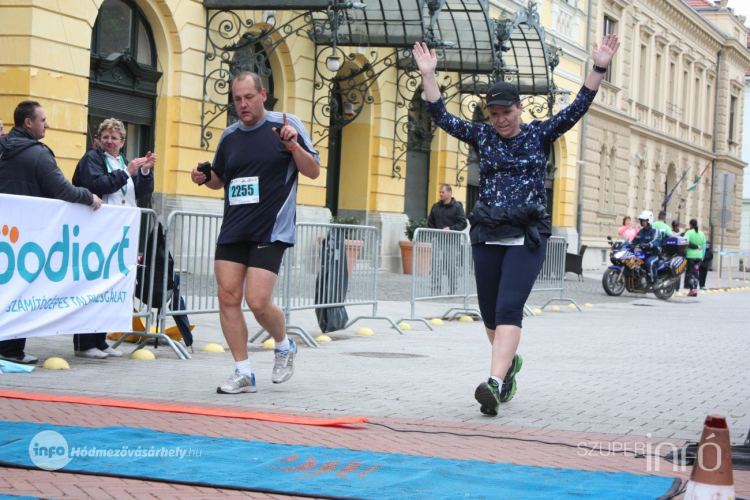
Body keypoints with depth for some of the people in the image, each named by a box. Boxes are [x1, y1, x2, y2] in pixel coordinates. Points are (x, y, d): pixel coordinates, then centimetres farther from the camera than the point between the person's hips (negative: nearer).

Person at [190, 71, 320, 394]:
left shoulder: (286, 125, -2)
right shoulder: (230, 136, 13)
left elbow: (313, 171, -3)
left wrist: (293, 145, -20)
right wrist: (204, 177, 4)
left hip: (271, 231, -5)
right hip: (233, 231, 5)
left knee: (258, 301, -13)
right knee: (228, 297, -3)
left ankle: (285, 346, 18)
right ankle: (243, 373, 7)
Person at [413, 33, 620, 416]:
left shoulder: (540, 135, 4)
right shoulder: (482, 136, 9)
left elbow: (576, 110, -5)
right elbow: (442, 118, 5)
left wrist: (598, 70, -15)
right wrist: (428, 75, -3)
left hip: (528, 236, -3)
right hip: (486, 236, 4)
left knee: (509, 308, -17)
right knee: (490, 313, 10)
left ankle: (494, 383, -27)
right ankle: (510, 361, 38)